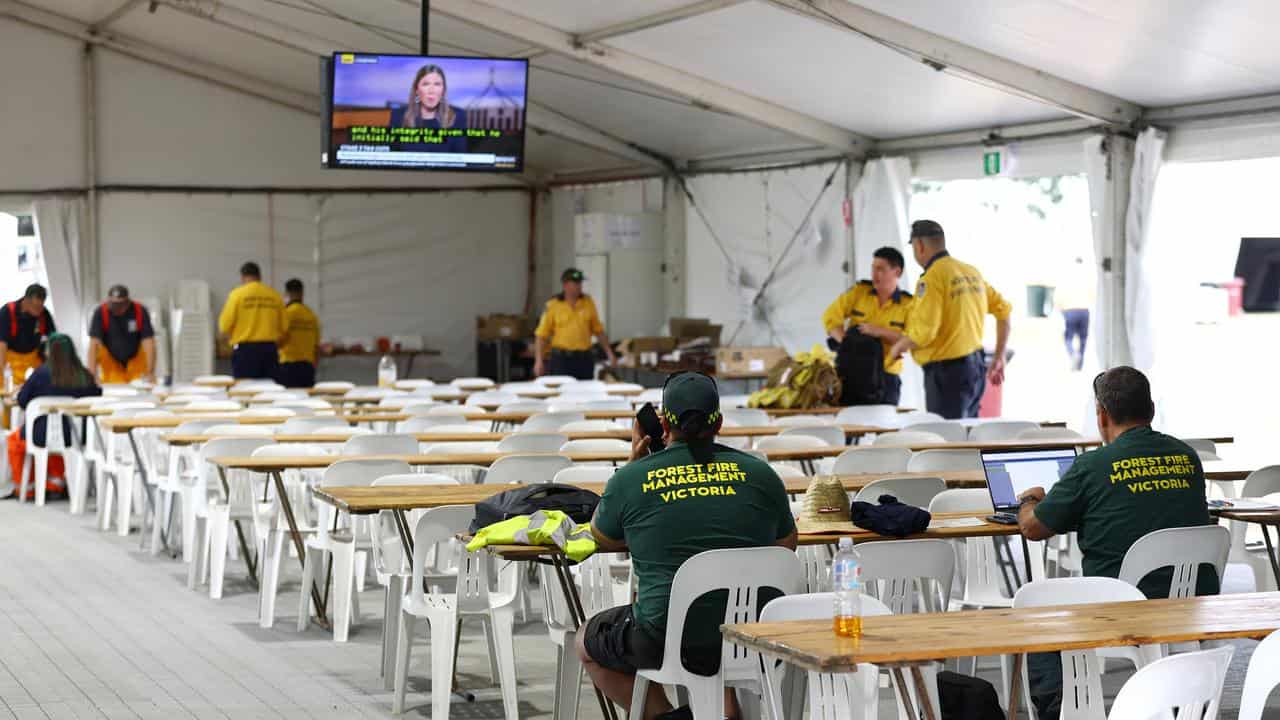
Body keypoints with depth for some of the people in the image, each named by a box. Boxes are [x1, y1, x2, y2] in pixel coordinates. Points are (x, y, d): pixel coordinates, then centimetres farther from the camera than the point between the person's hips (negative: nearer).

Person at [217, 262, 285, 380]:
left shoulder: (237, 294, -3)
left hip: (245, 349, -3)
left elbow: (225, 326, -5)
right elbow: (283, 327, 6)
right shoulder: (275, 296, 5)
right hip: (270, 349, 3)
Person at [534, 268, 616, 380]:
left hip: (584, 358, 3)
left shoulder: (588, 302, 7)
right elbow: (541, 335, -3)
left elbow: (598, 330, 13)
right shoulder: (553, 306, -2)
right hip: (561, 358, -3)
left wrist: (609, 353, 7)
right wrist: (539, 361, -11)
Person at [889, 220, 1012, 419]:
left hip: (948, 372, -8)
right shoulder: (972, 272, 9)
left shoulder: (932, 279, -15)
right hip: (976, 368, 8)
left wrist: (898, 347, -2)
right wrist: (999, 358, 20)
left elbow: (923, 333, -22)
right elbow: (1004, 309, 15)